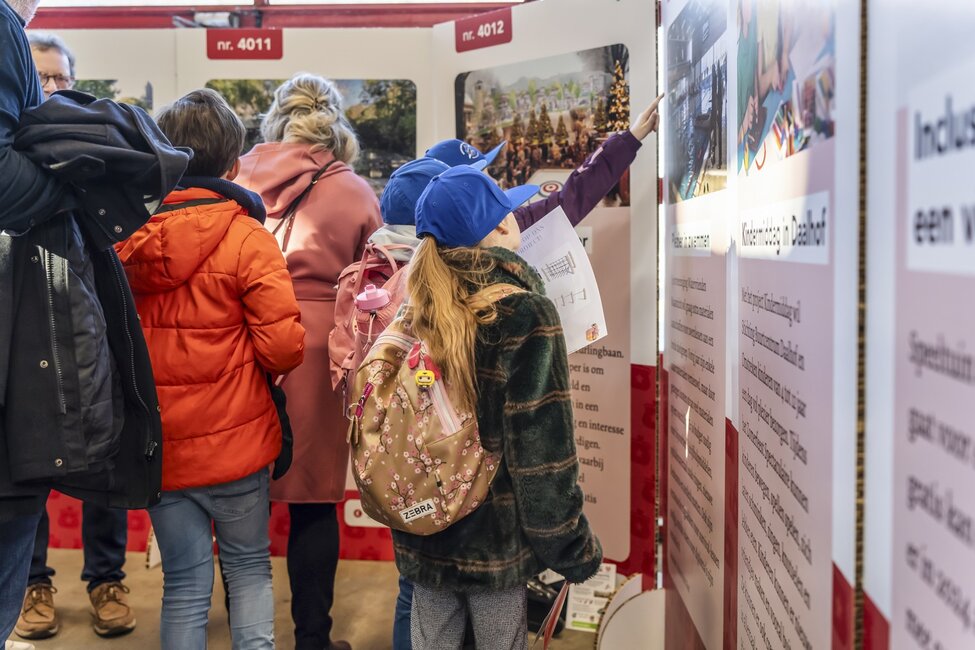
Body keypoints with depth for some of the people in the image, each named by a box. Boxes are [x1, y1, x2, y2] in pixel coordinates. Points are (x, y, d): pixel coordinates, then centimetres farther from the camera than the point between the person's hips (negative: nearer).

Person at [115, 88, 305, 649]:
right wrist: (250, 367, 4)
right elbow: (283, 347, -17)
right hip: (235, 439, -3)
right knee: (249, 568, 16)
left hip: (159, 444, 3)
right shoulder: (247, 239, -14)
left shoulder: (125, 238, -3)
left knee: (184, 585, 13)